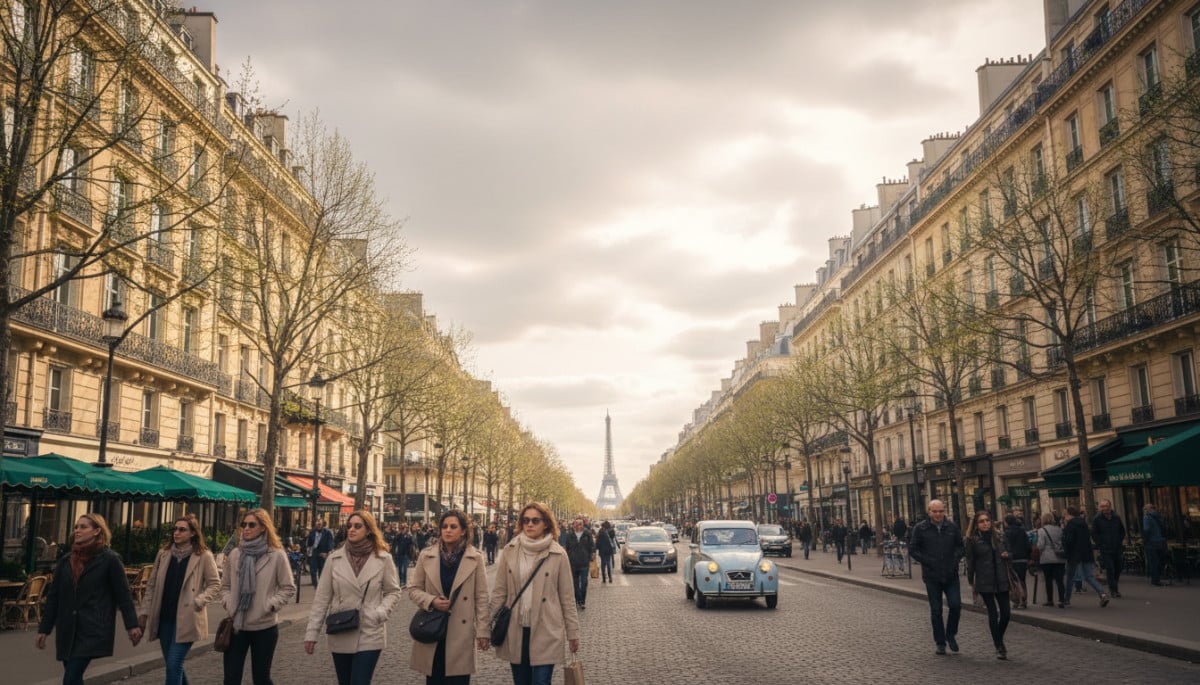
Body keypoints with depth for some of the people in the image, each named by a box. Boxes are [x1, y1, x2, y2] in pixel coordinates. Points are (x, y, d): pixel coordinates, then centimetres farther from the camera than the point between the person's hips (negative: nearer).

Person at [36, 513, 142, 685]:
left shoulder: (109, 559, -5)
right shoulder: (65, 561, 9)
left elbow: (123, 595, -4)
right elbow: (53, 597, 12)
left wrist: (131, 625, -6)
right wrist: (44, 629, 9)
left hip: (93, 631, -5)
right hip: (67, 631, 5)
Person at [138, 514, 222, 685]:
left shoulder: (203, 556, -6)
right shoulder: (164, 553, 7)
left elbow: (215, 585, -3)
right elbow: (152, 585, 12)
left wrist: (198, 602, -16)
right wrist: (144, 611, 6)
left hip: (186, 619, -5)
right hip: (165, 618, 5)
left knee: (173, 665, -11)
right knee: (173, 664, 12)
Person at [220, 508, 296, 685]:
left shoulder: (277, 555, -6)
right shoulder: (235, 554, 4)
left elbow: (289, 588, -2)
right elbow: (225, 585, 14)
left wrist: (270, 605, -14)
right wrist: (228, 603, -3)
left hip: (264, 627, -3)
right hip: (236, 626, 3)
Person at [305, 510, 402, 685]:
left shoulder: (383, 558, -4)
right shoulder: (334, 558, 0)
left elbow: (393, 591, 5)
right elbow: (322, 597, 2)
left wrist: (379, 613, -12)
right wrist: (312, 631, -1)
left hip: (370, 635, -2)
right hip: (340, 635, 2)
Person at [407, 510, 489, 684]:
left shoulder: (475, 558, -1)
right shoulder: (426, 555, 3)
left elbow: (481, 597, -1)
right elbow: (413, 590, 8)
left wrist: (483, 630, -4)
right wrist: (431, 601, -11)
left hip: (460, 633, -2)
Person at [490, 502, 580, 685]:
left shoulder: (558, 554, -3)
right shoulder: (509, 551, 3)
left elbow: (567, 597, 0)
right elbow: (499, 592, 5)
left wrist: (573, 632, 1)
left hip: (545, 631, -3)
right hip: (515, 630, 3)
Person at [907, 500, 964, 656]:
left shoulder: (952, 527, 3)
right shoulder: (920, 529, -4)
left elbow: (960, 545, 14)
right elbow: (912, 549, -1)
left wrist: (955, 559, -4)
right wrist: (928, 561, -11)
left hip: (951, 574, 1)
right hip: (932, 576, -1)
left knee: (955, 605, -7)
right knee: (936, 610, 5)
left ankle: (951, 634, 19)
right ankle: (940, 643, 17)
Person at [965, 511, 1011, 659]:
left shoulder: (998, 536, 10)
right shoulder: (972, 540, -3)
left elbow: (1005, 553, 21)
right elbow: (970, 561, -1)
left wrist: (1006, 555, -2)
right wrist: (971, 581, 0)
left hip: (1001, 580, 4)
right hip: (984, 581, -4)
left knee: (1006, 612, 1)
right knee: (993, 613, -4)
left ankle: (998, 640, 25)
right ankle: (999, 647, 4)